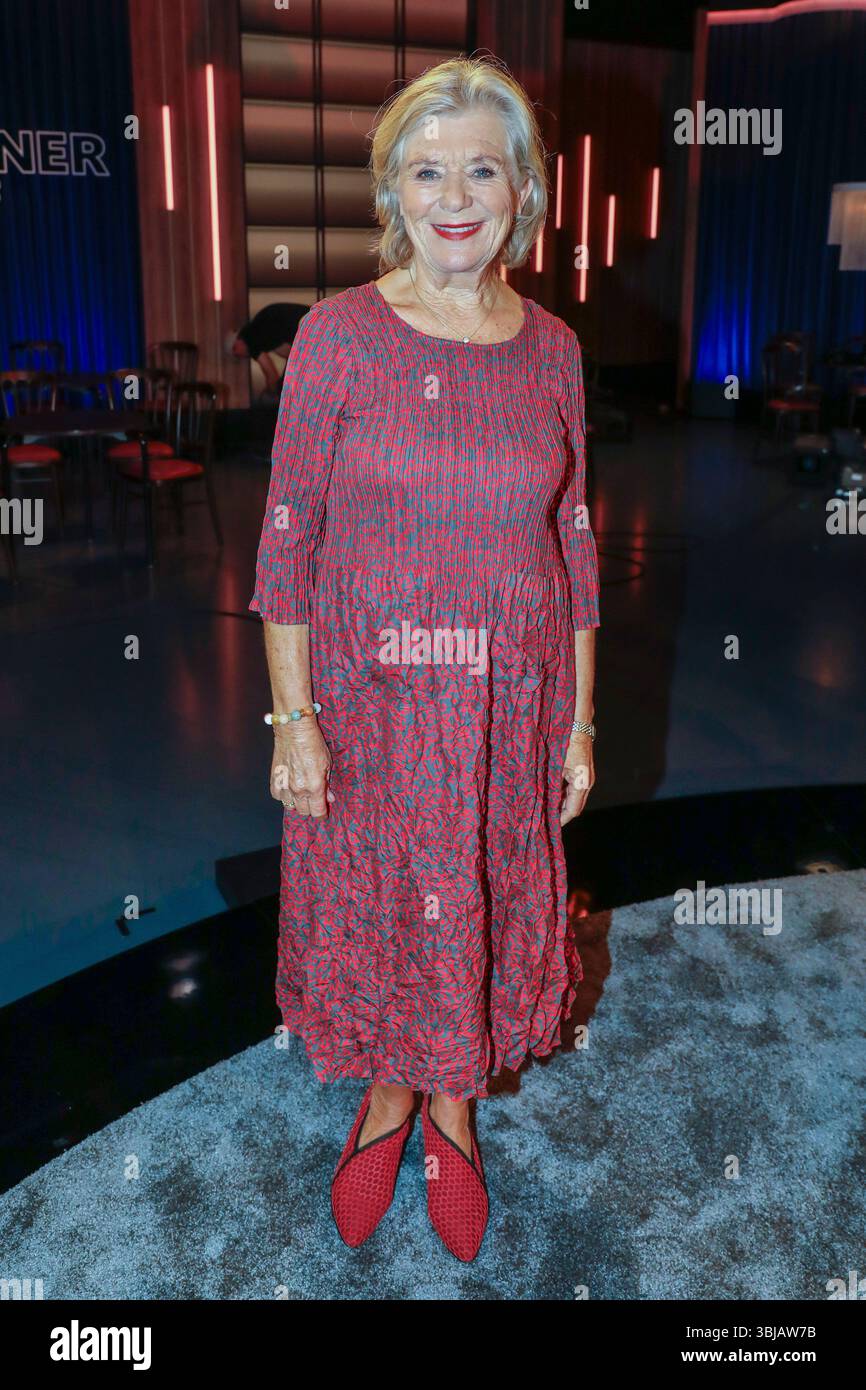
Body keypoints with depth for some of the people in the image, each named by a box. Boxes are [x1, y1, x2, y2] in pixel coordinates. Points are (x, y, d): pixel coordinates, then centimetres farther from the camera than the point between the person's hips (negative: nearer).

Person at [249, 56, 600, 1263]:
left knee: (485, 903, 15)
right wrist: (294, 717, -10)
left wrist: (580, 722, 3)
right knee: (371, 902, 14)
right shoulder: (339, 334, -8)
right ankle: (387, 1095, 43)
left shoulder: (552, 348, 0)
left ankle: (454, 1106, 43)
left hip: (510, 700, 2)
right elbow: (288, 536, -7)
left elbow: (574, 545, 4)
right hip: (370, 694, -2)